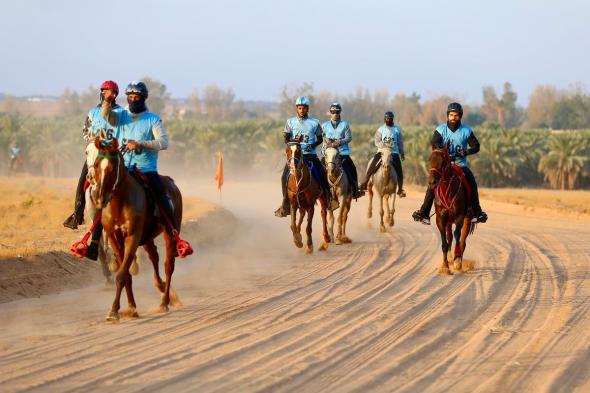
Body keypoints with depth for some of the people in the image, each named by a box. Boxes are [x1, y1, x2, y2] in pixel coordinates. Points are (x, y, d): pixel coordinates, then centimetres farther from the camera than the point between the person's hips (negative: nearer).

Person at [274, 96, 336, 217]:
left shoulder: (314, 123, 5)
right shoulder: (291, 122, 6)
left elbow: (320, 139, 10)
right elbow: (286, 139, 0)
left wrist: (313, 145, -10)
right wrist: (294, 140, -21)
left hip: (310, 154, 0)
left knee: (322, 173, -15)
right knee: (285, 176, -13)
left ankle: (329, 198, -3)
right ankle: (285, 204, -6)